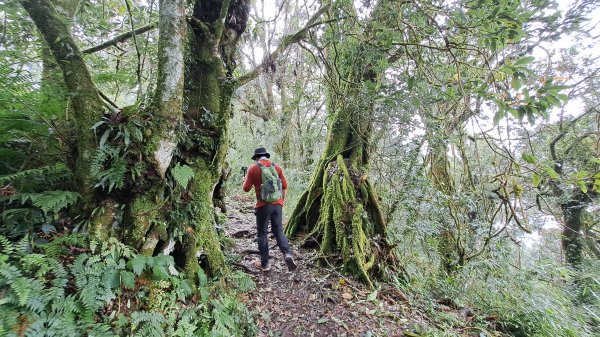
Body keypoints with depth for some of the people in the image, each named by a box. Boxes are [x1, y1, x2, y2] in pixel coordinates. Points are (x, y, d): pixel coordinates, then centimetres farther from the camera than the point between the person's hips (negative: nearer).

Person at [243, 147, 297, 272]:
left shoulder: (253, 169, -4)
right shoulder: (277, 167, 6)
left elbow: (246, 188, 0)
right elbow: (284, 186, 8)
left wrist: (246, 178, 19)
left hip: (263, 205, -3)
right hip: (277, 204, 3)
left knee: (262, 233, 11)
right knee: (278, 230, 14)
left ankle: (264, 264, 17)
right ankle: (287, 253, -6)